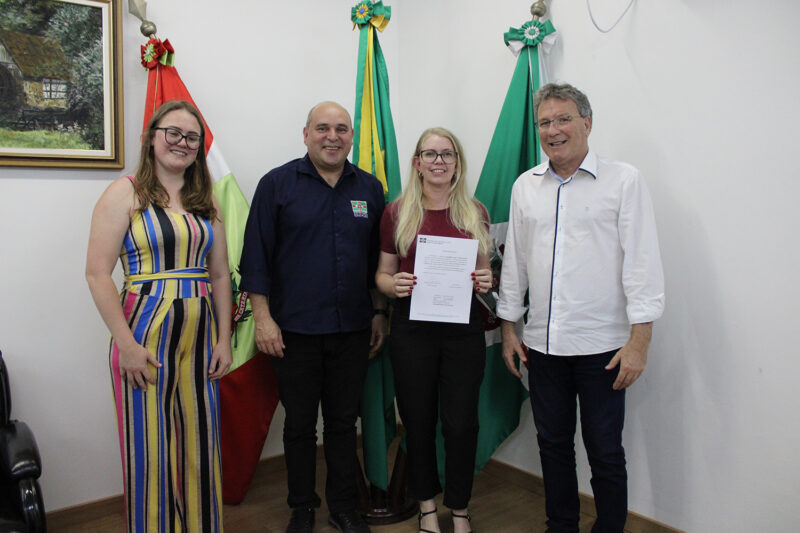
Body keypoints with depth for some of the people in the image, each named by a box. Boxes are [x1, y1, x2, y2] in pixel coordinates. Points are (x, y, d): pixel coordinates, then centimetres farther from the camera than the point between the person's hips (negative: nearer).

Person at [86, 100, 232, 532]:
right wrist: (128, 345, -14)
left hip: (199, 335, 4)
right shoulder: (126, 193, -2)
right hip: (146, 333, -4)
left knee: (200, 445, 10)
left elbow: (219, 275, 11)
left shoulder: (205, 201, 12)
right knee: (150, 449, 4)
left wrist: (224, 340, 5)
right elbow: (97, 273, -8)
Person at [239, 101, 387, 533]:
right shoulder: (277, 184, -2)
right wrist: (262, 317, -8)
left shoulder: (369, 188, 8)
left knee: (343, 422, 13)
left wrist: (379, 313, 10)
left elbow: (378, 258, 13)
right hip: (294, 331, -2)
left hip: (352, 331, 3)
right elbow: (256, 257, -3)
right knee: (299, 424, 10)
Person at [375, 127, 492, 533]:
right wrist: (393, 284, -15)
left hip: (464, 329, 1)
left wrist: (485, 282, -8)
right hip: (412, 329, 0)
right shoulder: (397, 213, 1)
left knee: (461, 423, 4)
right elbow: (382, 273, 6)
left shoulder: (475, 213, 6)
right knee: (418, 420, 10)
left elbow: (483, 270, 14)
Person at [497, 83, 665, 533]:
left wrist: (639, 341, -12)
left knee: (605, 452, 7)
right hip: (543, 343, 4)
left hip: (602, 345, -4)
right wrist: (509, 327, 11)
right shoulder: (525, 186, 9)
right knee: (553, 444, 16)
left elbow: (643, 262, -7)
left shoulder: (624, 180, -3)